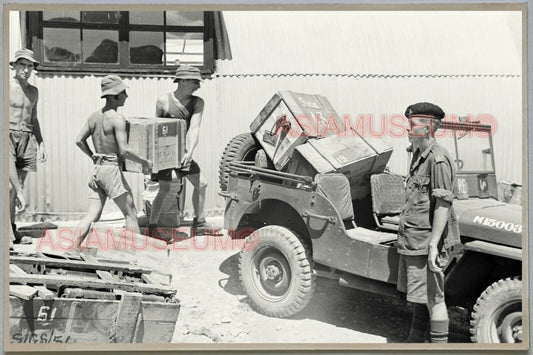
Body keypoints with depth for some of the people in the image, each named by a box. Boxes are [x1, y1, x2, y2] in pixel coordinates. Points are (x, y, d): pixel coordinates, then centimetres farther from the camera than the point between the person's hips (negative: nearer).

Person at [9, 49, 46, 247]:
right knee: (10, 184, -17)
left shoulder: (33, 91, 16)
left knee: (16, 186, 6)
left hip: (27, 138, 5)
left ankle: (11, 229, 12)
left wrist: (41, 144, 18)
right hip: (7, 136, -5)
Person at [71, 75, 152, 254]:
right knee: (130, 213, 4)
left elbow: (79, 140, 11)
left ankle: (75, 248, 2)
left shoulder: (94, 116, 9)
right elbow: (124, 151, -20)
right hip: (112, 170, -7)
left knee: (92, 215, 8)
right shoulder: (117, 118, -14)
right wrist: (144, 162, -8)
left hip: (96, 170, 7)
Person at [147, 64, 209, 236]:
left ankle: (198, 224, 20)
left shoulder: (198, 103, -6)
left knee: (201, 184, 6)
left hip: (183, 152, 5)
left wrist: (190, 152, -30)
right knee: (164, 190, -5)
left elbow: (194, 129, -16)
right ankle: (152, 227, 10)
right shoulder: (163, 101, -14)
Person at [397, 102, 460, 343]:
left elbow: (443, 204, -21)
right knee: (418, 294, 19)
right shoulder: (418, 156, 13)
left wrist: (433, 245, -24)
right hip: (413, 239, 10)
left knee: (432, 298, -2)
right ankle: (415, 342, 32)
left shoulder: (438, 160, -17)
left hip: (428, 240, -10)